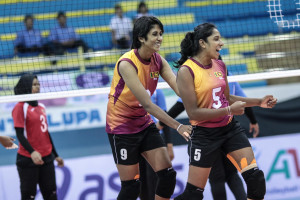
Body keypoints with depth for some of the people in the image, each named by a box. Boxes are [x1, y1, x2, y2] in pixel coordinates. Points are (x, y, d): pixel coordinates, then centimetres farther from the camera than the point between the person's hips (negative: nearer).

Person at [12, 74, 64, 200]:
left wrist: (55, 155, 23)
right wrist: (32, 152, -31)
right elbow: (20, 134, -16)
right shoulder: (20, 107, -8)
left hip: (46, 158, 7)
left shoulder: (41, 107, 13)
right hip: (28, 160, -7)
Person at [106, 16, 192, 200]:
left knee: (168, 175, -1)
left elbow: (180, 88, -14)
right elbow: (147, 104, -29)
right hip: (122, 126, -7)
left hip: (144, 123, 7)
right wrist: (177, 126, -34)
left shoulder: (158, 60, -3)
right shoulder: (127, 64, -24)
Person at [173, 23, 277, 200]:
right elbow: (193, 113, -19)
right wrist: (230, 110, -19)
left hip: (229, 128, 6)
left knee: (256, 178, -4)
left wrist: (259, 102, 12)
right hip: (204, 134, -6)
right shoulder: (186, 71, -17)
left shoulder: (220, 65, 4)